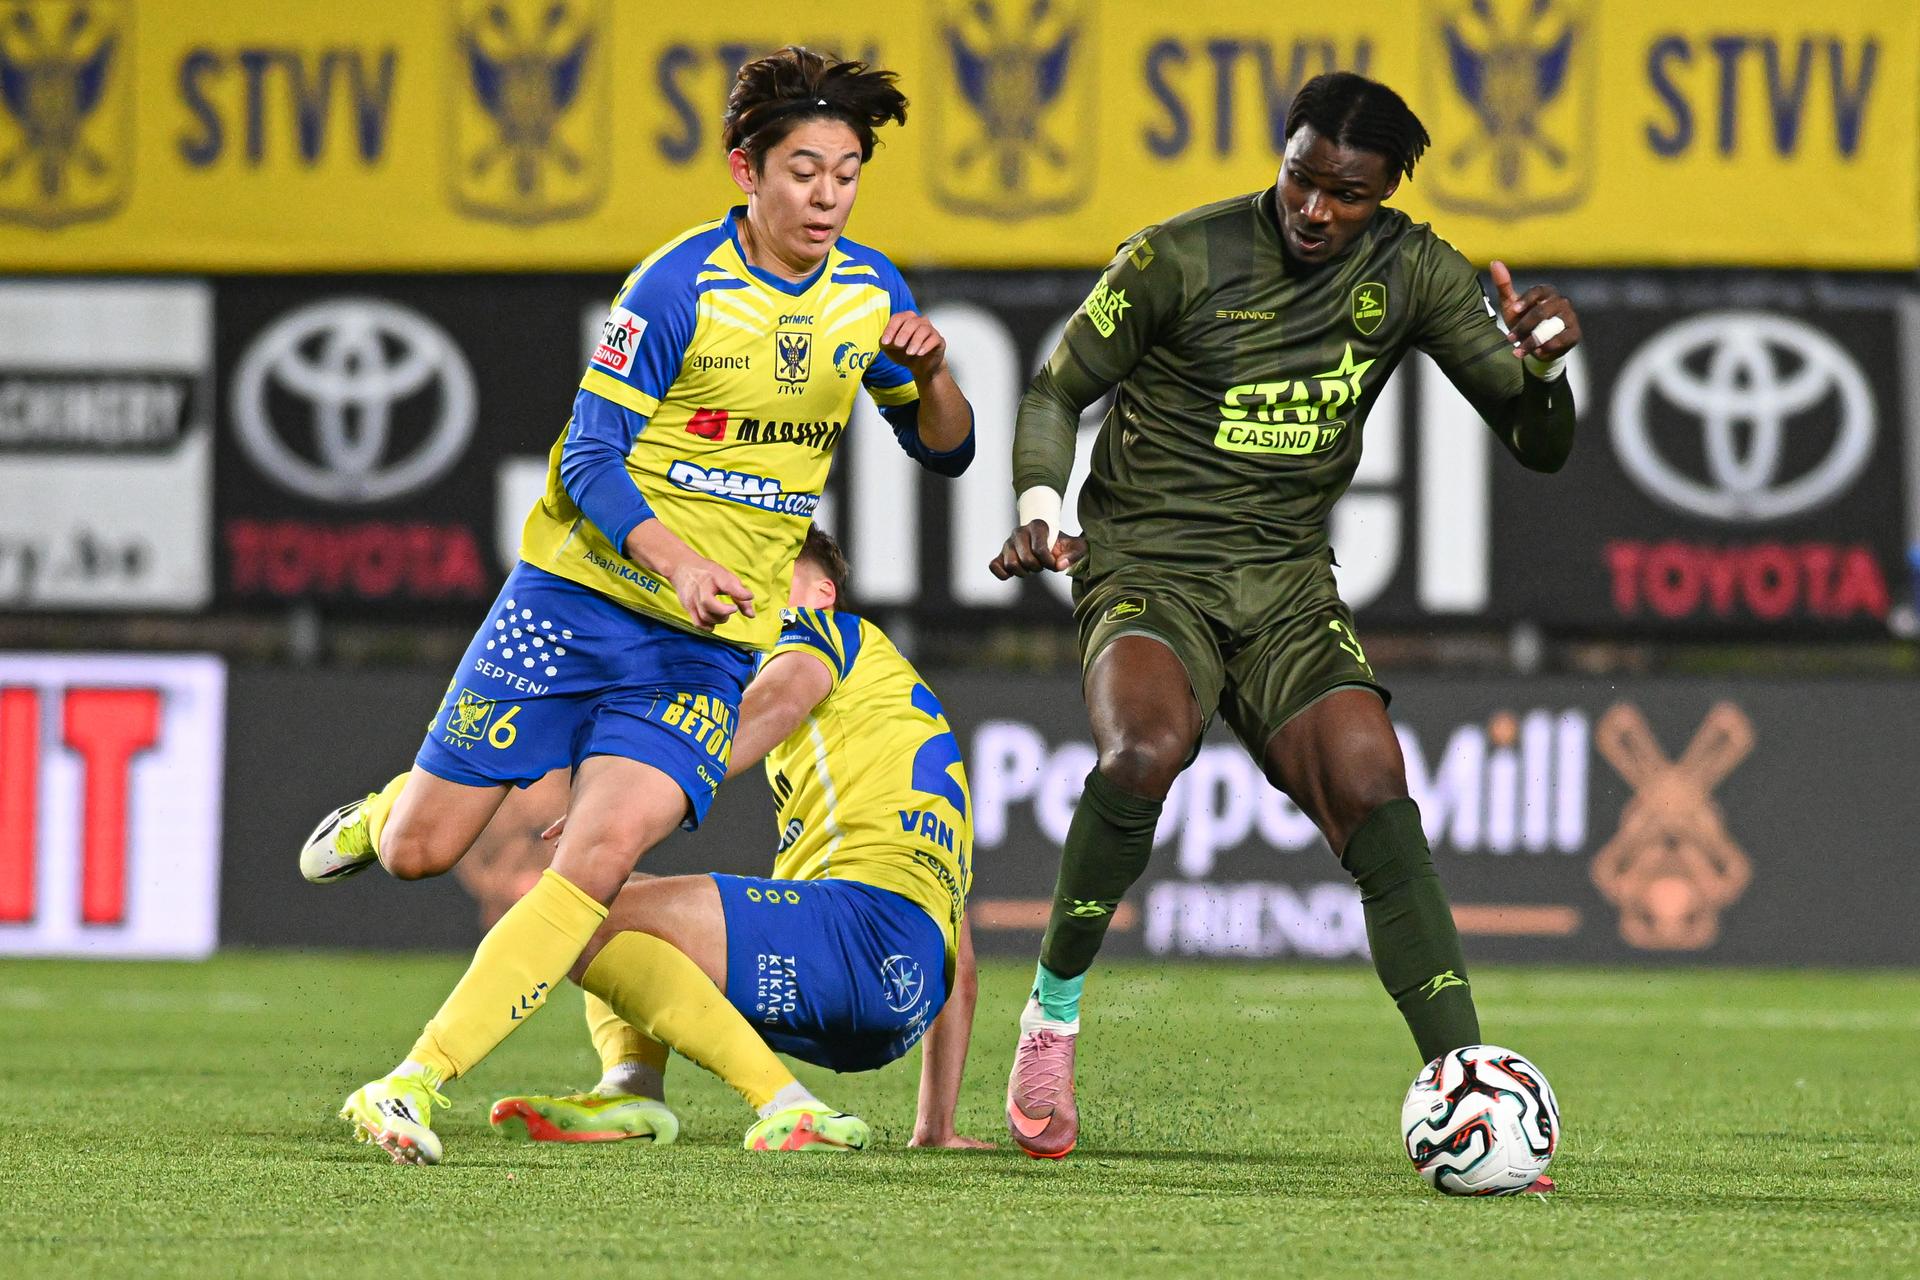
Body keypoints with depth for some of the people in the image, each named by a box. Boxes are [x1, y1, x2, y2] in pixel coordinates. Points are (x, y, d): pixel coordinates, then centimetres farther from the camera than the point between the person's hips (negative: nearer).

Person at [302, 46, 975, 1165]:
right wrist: (673, 559, -29)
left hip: (713, 640, 3)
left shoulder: (870, 293, 4)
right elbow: (590, 461, -12)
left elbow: (945, 452, 13)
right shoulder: (678, 288, -12)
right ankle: (391, 806, 39)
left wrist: (931, 375, -9)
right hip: (577, 598, -3)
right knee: (421, 853, 0)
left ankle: (413, 1087, -19)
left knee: (603, 853, -20)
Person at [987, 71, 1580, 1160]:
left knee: (1375, 798, -20)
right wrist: (1040, 512, -13)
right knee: (1145, 751, -34)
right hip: (1150, 572, -3)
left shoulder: (1412, 273, 1)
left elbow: (1539, 448, 3)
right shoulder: (1179, 259, -8)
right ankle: (1055, 1006, -11)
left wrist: (1542, 367, -19)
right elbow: (1059, 391, 6)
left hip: (1289, 586, 3)